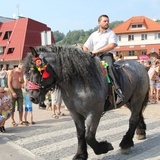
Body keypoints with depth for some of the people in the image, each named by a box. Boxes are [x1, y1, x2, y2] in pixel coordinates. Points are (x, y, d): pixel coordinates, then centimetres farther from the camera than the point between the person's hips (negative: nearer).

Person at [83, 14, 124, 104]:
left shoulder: (111, 33, 9)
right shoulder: (94, 35, 23)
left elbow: (112, 45, -10)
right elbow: (85, 47, 25)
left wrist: (97, 51, -14)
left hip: (107, 55, -5)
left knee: (110, 66, -36)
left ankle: (118, 91, -45)